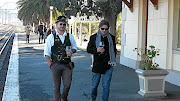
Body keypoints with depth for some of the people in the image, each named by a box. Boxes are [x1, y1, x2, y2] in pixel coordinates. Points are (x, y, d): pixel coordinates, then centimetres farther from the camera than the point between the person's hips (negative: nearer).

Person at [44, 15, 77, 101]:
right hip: (55, 65, -2)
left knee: (68, 84, 4)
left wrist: (71, 51, -4)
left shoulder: (70, 36, 8)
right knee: (57, 86, 6)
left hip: (67, 65, 2)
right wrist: (50, 64, -6)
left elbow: (74, 47, 19)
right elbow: (46, 52, 2)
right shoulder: (51, 37, 0)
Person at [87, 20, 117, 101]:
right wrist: (96, 50, -16)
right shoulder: (93, 37, 3)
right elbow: (88, 49, 3)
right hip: (97, 65, 0)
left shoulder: (111, 38, 7)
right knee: (94, 85, 10)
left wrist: (112, 60, 6)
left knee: (106, 86, -1)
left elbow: (114, 50, 18)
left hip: (108, 65, 1)